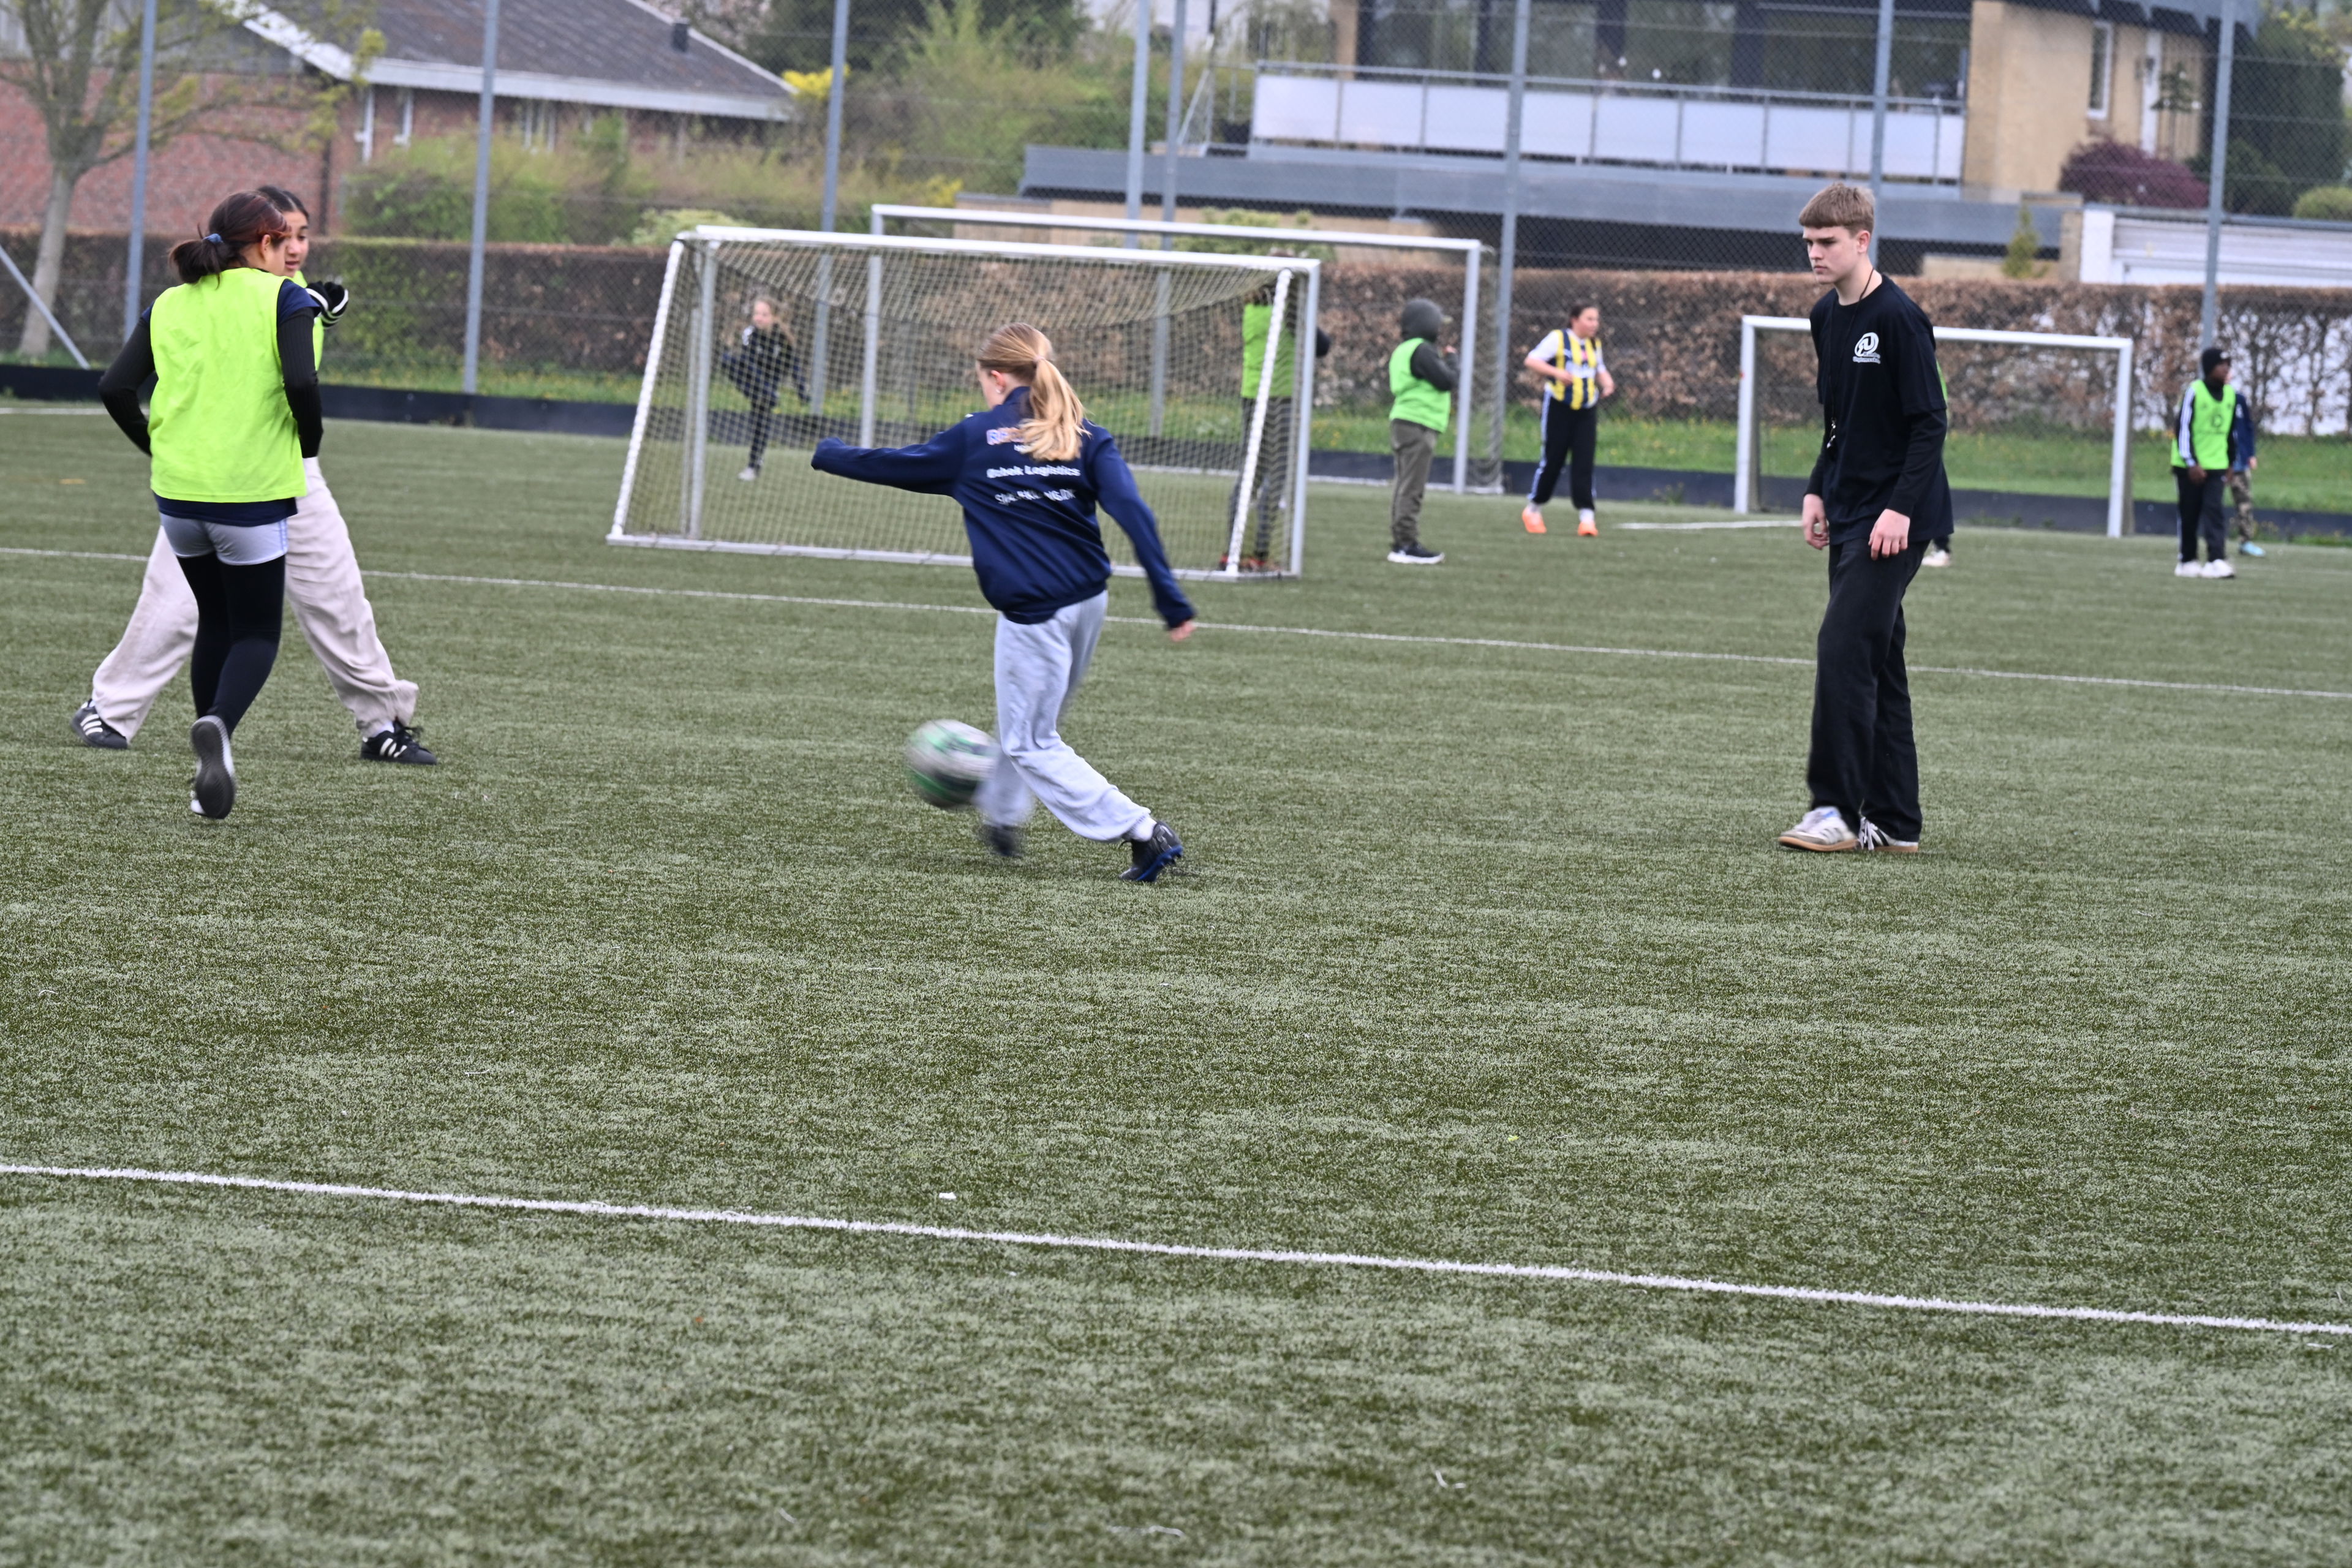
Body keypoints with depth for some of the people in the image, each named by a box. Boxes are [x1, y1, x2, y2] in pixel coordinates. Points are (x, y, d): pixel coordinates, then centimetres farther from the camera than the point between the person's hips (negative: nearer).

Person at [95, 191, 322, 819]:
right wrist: (309, 443, 0)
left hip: (178, 489, 4)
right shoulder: (283, 300, -4)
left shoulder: (169, 306, 8)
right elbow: (301, 382, -18)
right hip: (251, 492, -4)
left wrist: (156, 446, 15)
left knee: (215, 621, 21)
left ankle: (208, 774, 15)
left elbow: (116, 388, 1)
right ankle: (219, 726, -25)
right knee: (256, 632, 6)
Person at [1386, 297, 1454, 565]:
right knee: (1412, 488, -10)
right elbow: (1445, 381, -17)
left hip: (1402, 422, 10)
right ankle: (1407, 545, -12)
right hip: (1418, 425, -10)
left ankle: (1399, 543, 14)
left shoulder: (1401, 351, 17)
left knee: (1404, 487, 12)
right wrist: (1450, 360, 1)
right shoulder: (1422, 350, -14)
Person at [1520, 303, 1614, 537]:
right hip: (1559, 409, -5)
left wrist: (1608, 384, 4)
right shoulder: (1558, 338, -7)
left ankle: (1586, 515, -10)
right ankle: (1533, 509, 19)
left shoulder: (1594, 344, 12)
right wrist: (1557, 372, -25)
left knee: (1584, 463, -5)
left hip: (1586, 412, 5)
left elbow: (1600, 369, 27)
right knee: (1553, 460, 0)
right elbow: (1532, 360, -11)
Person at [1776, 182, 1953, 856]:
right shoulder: (1827, 317, 12)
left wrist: (1900, 508, -21)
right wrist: (1818, 491, 13)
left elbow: (1930, 422, -16)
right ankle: (1892, 820, 12)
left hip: (1894, 521, -9)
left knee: (1844, 648, -15)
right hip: (1849, 515, 9)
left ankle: (1838, 810, -14)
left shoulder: (1899, 319, -15)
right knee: (1875, 661, 9)